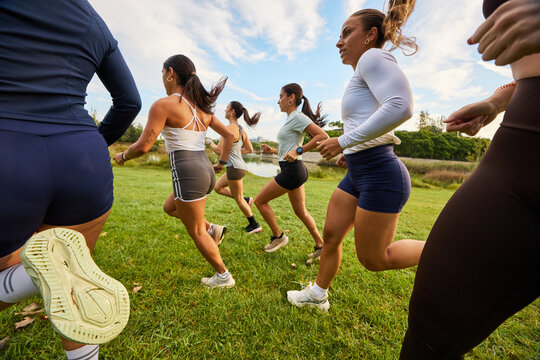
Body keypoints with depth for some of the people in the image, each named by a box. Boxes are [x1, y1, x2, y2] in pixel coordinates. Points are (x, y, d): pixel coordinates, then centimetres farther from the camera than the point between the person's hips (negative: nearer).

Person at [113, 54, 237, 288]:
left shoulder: (163, 105, -8)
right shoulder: (202, 107, 13)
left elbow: (143, 146, -12)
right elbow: (229, 135, 14)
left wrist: (123, 156, 9)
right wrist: (222, 163, 20)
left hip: (187, 174, -8)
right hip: (206, 171, 8)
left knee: (196, 232, 9)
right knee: (169, 207, 30)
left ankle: (223, 276, 24)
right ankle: (211, 229, 20)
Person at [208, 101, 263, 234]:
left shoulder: (230, 128, -16)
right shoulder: (241, 129, 11)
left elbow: (219, 151, -18)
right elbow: (250, 150, 15)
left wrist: (210, 142, 1)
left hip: (235, 167, -9)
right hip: (239, 166, 9)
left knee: (238, 198, 6)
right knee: (217, 187, 21)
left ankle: (254, 225, 20)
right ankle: (246, 200, 20)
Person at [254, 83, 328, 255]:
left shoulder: (297, 117, -10)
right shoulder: (291, 119, 20)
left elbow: (323, 136, -21)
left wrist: (298, 151, -25)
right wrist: (273, 150, 15)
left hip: (292, 170, -10)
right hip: (294, 170, 10)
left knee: (260, 200, 2)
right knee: (301, 211, 15)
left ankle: (278, 236, 15)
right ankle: (320, 245, 25)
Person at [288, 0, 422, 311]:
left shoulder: (373, 56, -5)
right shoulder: (365, 77, 22)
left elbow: (401, 106, -23)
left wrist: (344, 141, -21)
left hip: (379, 174, -10)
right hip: (358, 174, 10)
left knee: (372, 259, 2)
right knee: (331, 235, 14)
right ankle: (318, 295, 32)